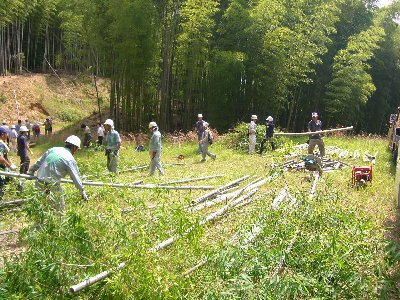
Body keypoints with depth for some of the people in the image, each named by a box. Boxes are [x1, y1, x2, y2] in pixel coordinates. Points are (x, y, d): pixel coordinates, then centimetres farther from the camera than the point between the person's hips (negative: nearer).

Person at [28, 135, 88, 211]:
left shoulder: (53, 149, 8)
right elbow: (76, 177, -4)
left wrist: (31, 171, 32)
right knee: (60, 208, 4)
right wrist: (83, 192, 4)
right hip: (52, 184, -6)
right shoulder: (70, 159, -7)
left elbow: (39, 162, 17)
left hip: (39, 181, 7)